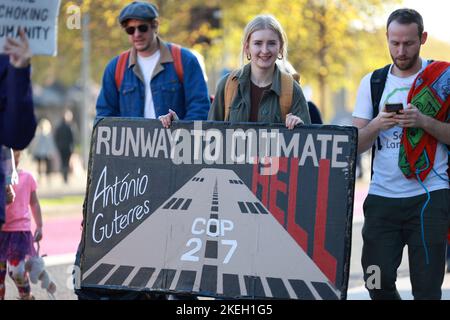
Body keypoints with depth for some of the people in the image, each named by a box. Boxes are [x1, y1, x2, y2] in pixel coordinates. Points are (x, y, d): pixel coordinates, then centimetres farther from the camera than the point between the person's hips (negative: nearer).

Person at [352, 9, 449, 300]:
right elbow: (357, 144, 7)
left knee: (426, 286, -6)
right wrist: (377, 125, -13)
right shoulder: (372, 82, 11)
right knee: (377, 281, -1)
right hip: (382, 196, 3)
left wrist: (424, 121, -18)